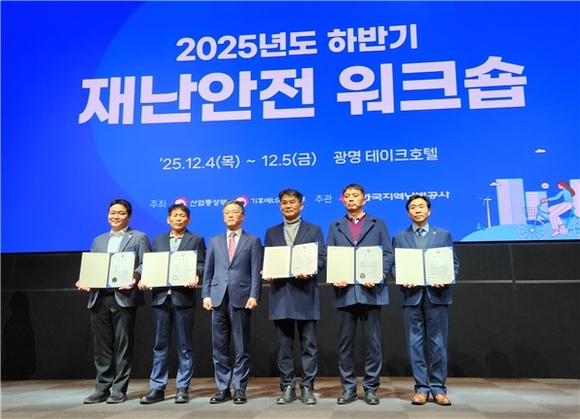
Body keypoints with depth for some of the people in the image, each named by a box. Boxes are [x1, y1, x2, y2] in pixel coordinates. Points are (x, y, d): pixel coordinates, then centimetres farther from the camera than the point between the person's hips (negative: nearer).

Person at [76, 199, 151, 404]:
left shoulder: (139, 238, 6)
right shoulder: (98, 240, 21)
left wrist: (134, 277, -23)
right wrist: (83, 281, -4)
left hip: (124, 297, -4)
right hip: (99, 298, 5)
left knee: (122, 345, 1)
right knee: (102, 346, 8)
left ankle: (119, 389, 9)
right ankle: (102, 388, 17)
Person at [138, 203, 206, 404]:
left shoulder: (196, 240, 7)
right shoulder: (158, 240, 16)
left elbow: (201, 265, -1)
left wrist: (196, 277, -22)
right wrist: (144, 279, -7)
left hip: (183, 297, -3)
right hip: (160, 297, 3)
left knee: (184, 345, 4)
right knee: (160, 344, 7)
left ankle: (182, 388, 11)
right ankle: (157, 388, 14)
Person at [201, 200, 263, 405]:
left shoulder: (253, 241, 8)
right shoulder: (214, 241, 17)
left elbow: (256, 272, 0)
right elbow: (208, 271, 12)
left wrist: (254, 296, -11)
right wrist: (206, 295, 2)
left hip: (241, 298, -3)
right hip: (218, 298, 3)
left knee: (241, 347, 2)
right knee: (219, 347, 6)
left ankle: (239, 389, 10)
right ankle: (223, 388, 16)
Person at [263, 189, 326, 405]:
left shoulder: (314, 230, 8)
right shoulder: (271, 232, 15)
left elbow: (321, 259, 0)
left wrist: (308, 271, -19)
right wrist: (267, 273, -10)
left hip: (305, 293, -2)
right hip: (280, 293, 2)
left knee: (308, 344, 2)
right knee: (284, 345, 6)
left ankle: (307, 388, 11)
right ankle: (287, 388, 15)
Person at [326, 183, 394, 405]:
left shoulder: (378, 224, 10)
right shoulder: (335, 227, 14)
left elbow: (388, 255, 3)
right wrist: (335, 277, -11)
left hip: (371, 291, -1)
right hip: (345, 291, 2)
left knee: (373, 342, 3)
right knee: (345, 343, 5)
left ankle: (371, 388, 14)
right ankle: (348, 388, 15)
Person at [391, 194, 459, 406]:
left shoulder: (443, 235, 11)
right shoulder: (399, 237, 11)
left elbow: (454, 263, 6)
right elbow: (395, 265, 5)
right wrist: (403, 279, -15)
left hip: (436, 294, 0)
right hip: (412, 295, 0)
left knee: (437, 343, 3)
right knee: (415, 343, 3)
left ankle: (438, 388, 13)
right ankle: (421, 388, 11)